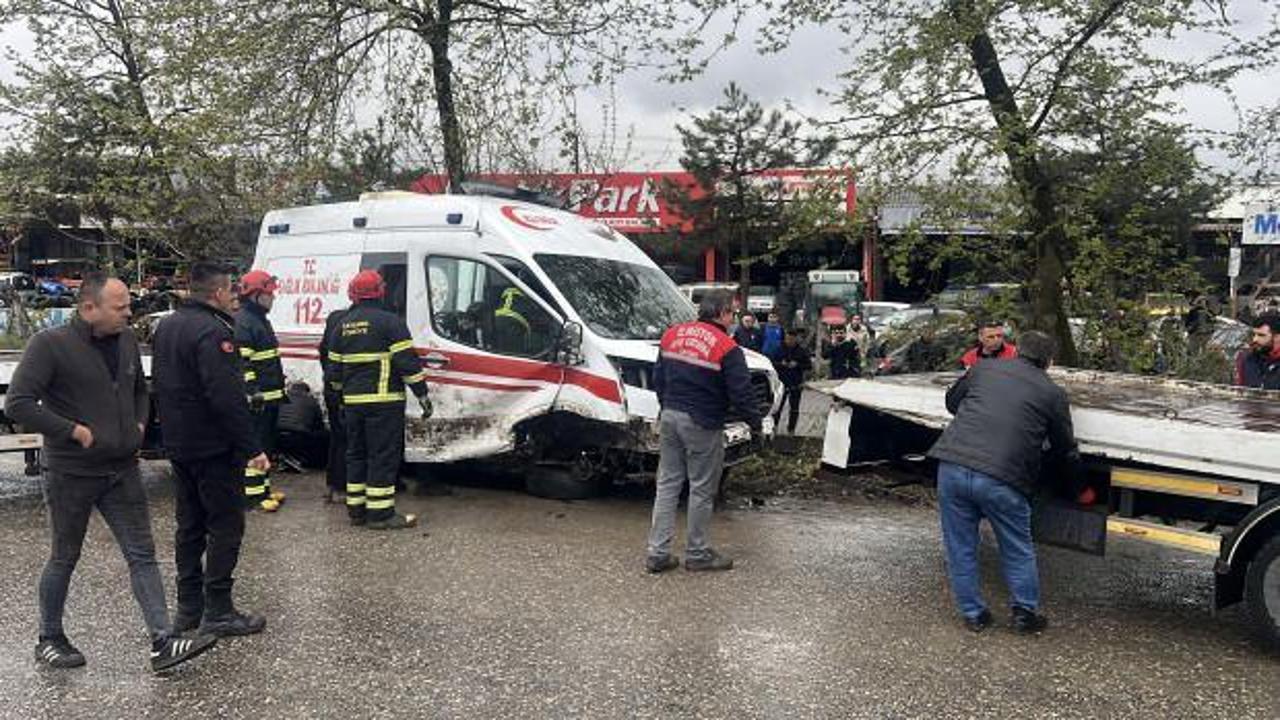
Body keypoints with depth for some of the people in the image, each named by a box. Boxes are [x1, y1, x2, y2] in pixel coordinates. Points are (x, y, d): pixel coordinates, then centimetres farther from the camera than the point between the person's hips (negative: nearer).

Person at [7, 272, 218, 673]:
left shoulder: (126, 340, 6)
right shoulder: (51, 345, -14)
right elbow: (18, 404, -18)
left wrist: (139, 424, 7)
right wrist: (75, 431, -19)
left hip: (122, 471, 6)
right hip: (71, 474, -5)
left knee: (142, 555, 1)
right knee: (65, 558, 11)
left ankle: (163, 643, 1)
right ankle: (49, 640, 31)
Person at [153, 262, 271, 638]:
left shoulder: (166, 326, 12)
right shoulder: (212, 331, -20)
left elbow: (159, 384, 20)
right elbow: (228, 398, -25)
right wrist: (252, 448, -22)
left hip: (178, 446, 10)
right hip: (213, 448, -9)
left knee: (190, 525, 15)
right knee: (225, 526, -1)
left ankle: (188, 606, 22)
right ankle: (217, 611, 2)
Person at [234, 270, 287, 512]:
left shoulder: (261, 320, 19)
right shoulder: (242, 322, -15)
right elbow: (241, 362, -21)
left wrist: (281, 388, 27)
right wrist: (252, 393, -24)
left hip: (270, 397, 11)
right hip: (257, 399, -11)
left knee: (266, 444, 16)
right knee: (254, 445, -7)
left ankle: (263, 487, 25)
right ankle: (252, 494, -3)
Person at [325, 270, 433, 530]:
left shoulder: (343, 325, 12)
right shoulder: (389, 321, -9)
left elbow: (334, 367, 18)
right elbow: (407, 361, -14)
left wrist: (341, 396, 29)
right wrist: (422, 394, -9)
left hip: (352, 402, 7)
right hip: (384, 401, -7)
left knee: (356, 454, 15)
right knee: (384, 456, -3)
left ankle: (356, 509, 20)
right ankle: (380, 513, -3)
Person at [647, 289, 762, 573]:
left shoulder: (672, 334, 7)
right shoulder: (727, 348, -13)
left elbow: (658, 379, 15)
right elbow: (741, 393, -12)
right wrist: (756, 424, 2)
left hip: (669, 418, 6)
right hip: (702, 425, -6)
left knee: (667, 484, 11)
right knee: (702, 489, 6)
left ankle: (658, 552, 12)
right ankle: (697, 554, 16)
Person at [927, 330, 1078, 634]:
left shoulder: (984, 369, 16)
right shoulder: (1053, 394, 10)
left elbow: (952, 401, 30)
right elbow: (1065, 450, 18)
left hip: (952, 467, 2)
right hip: (1001, 478, -2)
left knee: (960, 548, 16)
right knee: (1018, 551, 19)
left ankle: (973, 614, 24)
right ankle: (1025, 613, 27)